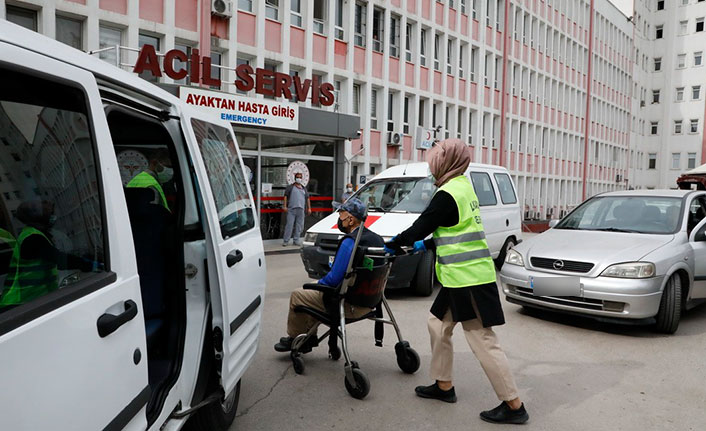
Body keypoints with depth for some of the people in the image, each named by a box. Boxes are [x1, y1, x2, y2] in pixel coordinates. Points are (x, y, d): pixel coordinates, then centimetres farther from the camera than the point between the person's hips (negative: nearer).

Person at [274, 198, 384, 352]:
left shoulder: (350, 242, -23)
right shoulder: (376, 238, 5)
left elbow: (334, 279, -23)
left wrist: (320, 283, -1)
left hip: (351, 305, -9)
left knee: (296, 296, 4)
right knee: (314, 293, 28)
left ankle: (292, 337, 23)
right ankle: (310, 337, 32)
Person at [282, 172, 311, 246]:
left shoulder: (304, 188, 20)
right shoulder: (290, 187, 8)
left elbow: (307, 198, 21)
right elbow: (285, 196, 2)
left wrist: (309, 208, 14)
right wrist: (285, 206, -8)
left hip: (301, 209, 4)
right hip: (291, 209, -4)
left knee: (299, 226, 3)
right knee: (289, 225, -8)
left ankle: (296, 240, 12)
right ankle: (286, 241, -5)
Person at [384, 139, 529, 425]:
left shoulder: (447, 194, -16)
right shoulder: (463, 187, 14)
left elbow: (419, 228, -11)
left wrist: (392, 244, 5)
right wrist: (426, 245, 25)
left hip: (468, 278, -10)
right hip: (463, 277, 10)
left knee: (482, 341, -4)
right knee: (439, 324, 19)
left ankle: (513, 406, 6)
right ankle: (443, 386, 30)